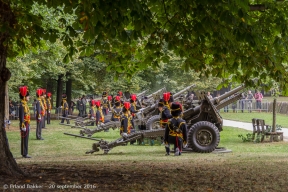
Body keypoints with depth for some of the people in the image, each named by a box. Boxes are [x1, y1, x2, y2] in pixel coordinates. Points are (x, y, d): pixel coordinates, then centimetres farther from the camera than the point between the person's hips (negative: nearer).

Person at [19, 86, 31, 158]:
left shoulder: (25, 104, 14)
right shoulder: (22, 105, -17)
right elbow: (21, 117, -20)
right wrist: (23, 126, -21)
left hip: (27, 124, 10)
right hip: (24, 125, -10)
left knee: (26, 140, 12)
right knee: (24, 140, -4)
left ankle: (24, 153, 17)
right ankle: (24, 154, 0)